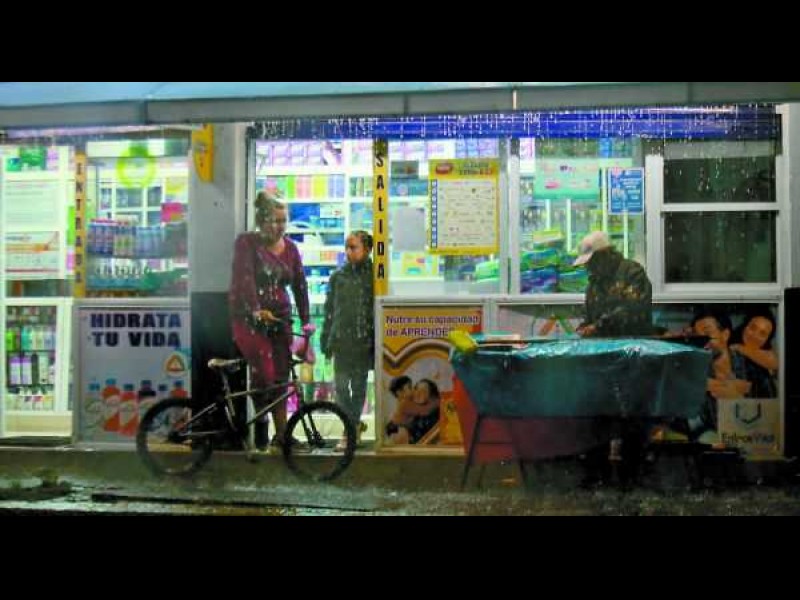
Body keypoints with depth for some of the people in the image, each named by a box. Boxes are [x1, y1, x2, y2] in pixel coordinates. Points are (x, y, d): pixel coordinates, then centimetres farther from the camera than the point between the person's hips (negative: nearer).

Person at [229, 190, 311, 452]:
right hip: (249, 318, -5)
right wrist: (257, 311, -29)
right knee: (264, 372, -14)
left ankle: (281, 435, 10)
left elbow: (300, 285, 8)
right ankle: (260, 424, 7)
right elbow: (245, 279, -17)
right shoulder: (247, 242, -6)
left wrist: (305, 320, 0)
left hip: (279, 318, 5)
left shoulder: (290, 248, 8)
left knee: (281, 376, 3)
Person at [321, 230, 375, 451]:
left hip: (363, 342, -3)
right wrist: (325, 340, 9)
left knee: (358, 387, 7)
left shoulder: (373, 276, -4)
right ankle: (355, 424, 19)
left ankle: (352, 429, 19)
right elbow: (329, 310, 11)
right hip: (341, 341, 3)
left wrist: (377, 342, -6)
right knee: (341, 386, 2)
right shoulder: (338, 276, 6)